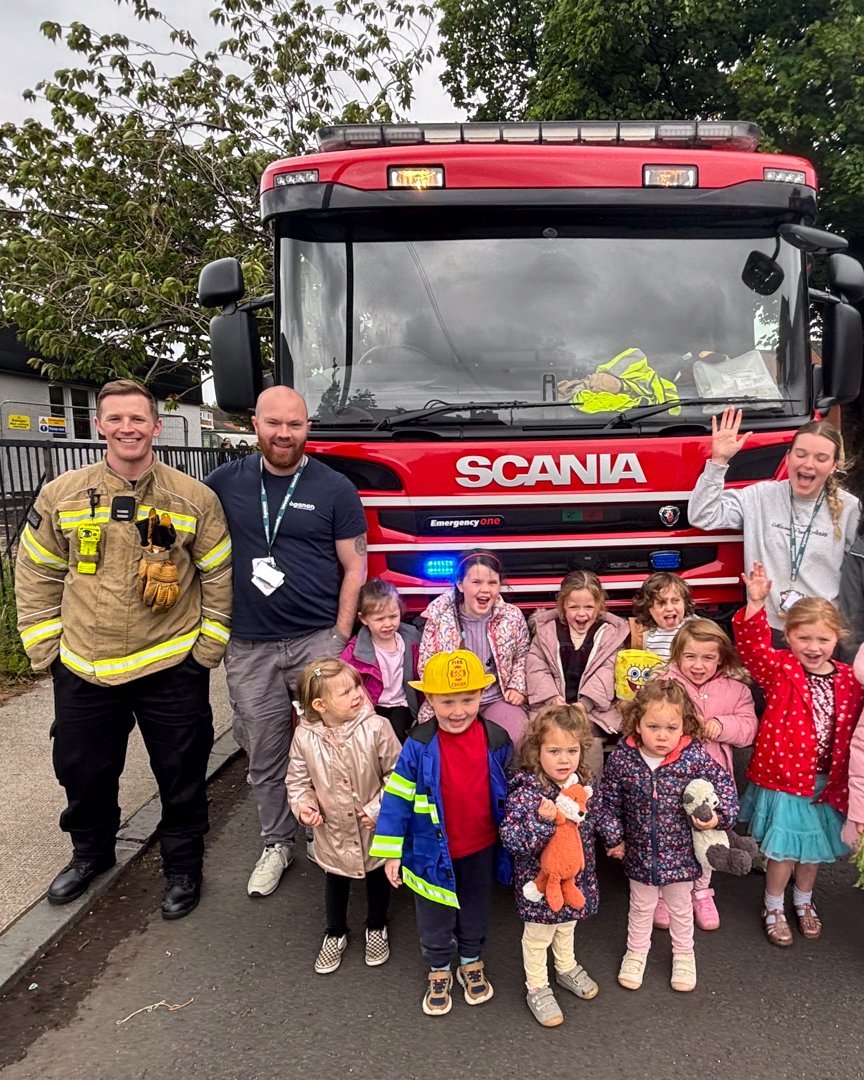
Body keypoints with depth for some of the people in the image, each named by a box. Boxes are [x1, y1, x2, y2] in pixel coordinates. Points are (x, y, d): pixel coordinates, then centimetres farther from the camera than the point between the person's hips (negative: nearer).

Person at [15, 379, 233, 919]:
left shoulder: (196, 498, -7)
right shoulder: (61, 496, -3)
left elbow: (219, 577, -1)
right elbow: (36, 576, 5)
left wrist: (208, 647, -3)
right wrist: (45, 647, 3)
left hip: (172, 670, -2)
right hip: (83, 672, 2)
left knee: (181, 776, 11)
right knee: (83, 772, 20)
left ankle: (184, 865, 35)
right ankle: (91, 851, 48)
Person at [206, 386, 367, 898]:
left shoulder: (335, 488, -2)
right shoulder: (226, 482, 4)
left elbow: (354, 567, -1)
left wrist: (340, 637, -8)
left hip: (317, 640, -2)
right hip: (249, 647, 3)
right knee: (265, 755, 13)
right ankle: (278, 844, 32)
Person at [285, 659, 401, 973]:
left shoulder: (375, 727, -26)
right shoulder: (305, 737, -19)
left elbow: (396, 773, -16)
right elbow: (297, 779, -3)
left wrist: (379, 808, -20)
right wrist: (303, 805, -19)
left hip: (375, 829, -1)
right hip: (333, 830, 1)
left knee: (378, 877, 23)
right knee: (335, 882, 24)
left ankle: (377, 928, 51)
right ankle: (335, 934, 51)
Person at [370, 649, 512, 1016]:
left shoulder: (496, 740, -13)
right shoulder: (419, 746, -22)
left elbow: (508, 792, 2)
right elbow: (397, 798, -15)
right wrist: (391, 852, -11)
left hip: (481, 849, 2)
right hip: (434, 851, -2)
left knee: (475, 912, 24)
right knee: (435, 918, 19)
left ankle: (471, 962, 50)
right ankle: (439, 971, 45)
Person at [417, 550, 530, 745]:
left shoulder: (512, 617, -3)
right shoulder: (438, 619, -8)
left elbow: (522, 655, 14)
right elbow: (425, 667, -1)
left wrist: (517, 686, 0)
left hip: (498, 700, 2)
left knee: (512, 740, -24)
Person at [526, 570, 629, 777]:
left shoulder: (611, 633, 4)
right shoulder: (547, 628, 8)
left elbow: (607, 673, -5)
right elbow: (536, 666, 4)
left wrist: (584, 704, -17)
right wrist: (552, 698, -11)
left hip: (592, 706, -1)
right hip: (550, 704, 1)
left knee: (589, 738, -26)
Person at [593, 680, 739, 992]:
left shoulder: (694, 758, -22)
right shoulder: (622, 758, -20)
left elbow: (724, 784, -8)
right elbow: (606, 801, -7)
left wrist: (720, 815, -22)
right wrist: (614, 838, -5)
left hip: (681, 852, 0)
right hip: (640, 853, 0)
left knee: (680, 908, 24)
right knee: (641, 907, 23)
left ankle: (683, 955, 49)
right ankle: (636, 953, 47)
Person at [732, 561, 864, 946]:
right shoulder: (780, 670, -13)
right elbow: (753, 645, -31)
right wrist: (756, 604, -45)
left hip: (826, 781, 4)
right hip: (783, 777, -4)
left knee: (814, 846, 21)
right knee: (784, 849, 6)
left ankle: (803, 901, 47)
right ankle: (773, 908, 31)